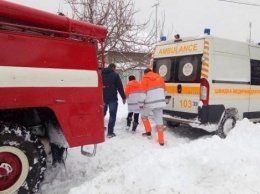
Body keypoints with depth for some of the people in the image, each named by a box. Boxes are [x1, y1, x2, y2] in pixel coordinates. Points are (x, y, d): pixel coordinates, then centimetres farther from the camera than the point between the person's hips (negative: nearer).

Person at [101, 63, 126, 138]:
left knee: (102, 114, 18)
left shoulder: (101, 74, 12)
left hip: (102, 98, 5)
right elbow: (120, 87, -6)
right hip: (112, 98, -5)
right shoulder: (115, 75, -4)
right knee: (112, 115, 1)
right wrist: (123, 97, 2)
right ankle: (110, 132, -2)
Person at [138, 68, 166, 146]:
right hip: (160, 102, 5)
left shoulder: (145, 78, 0)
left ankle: (148, 132, 20)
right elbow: (164, 90, 21)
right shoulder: (159, 77, 16)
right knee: (159, 120, 7)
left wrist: (141, 103, -3)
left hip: (150, 103, -5)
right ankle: (161, 141, 7)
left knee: (143, 115, 22)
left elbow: (143, 92, -8)